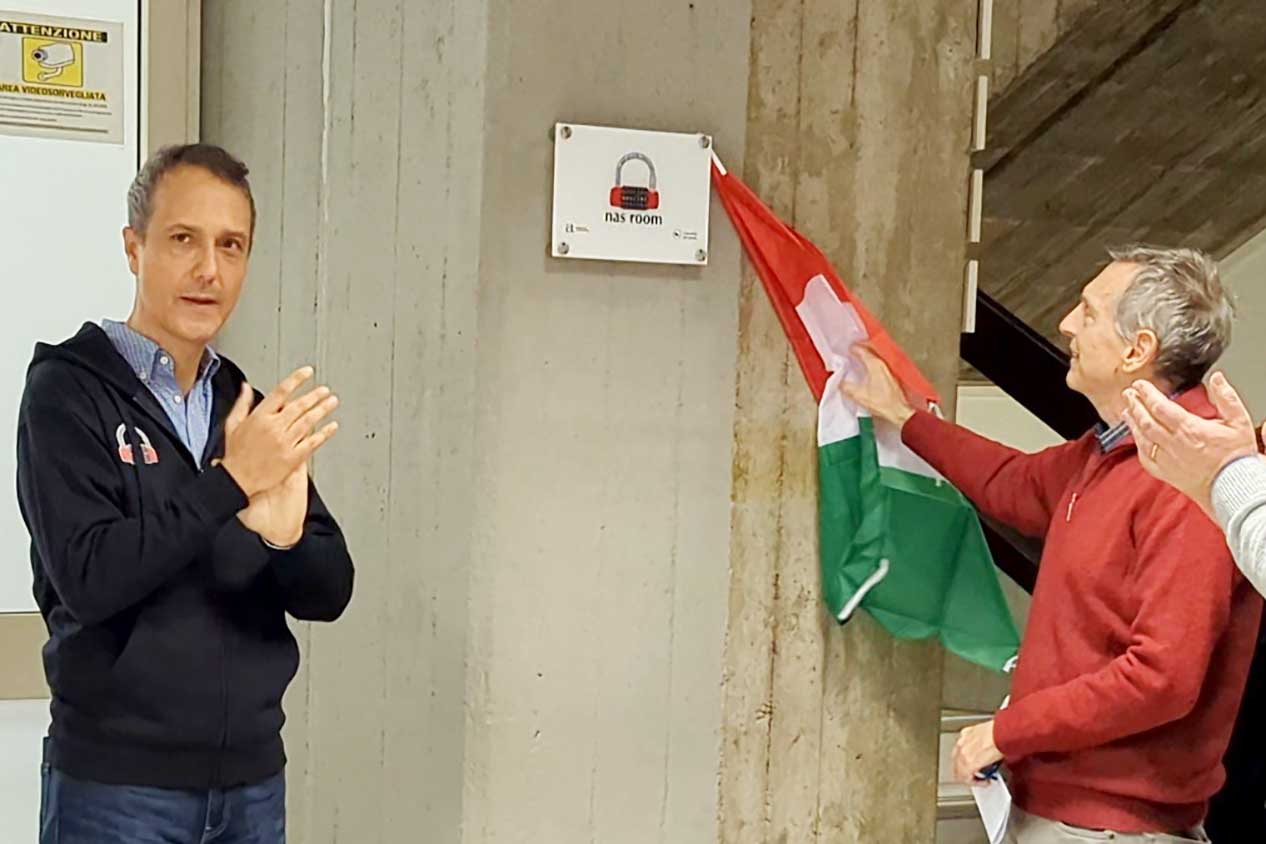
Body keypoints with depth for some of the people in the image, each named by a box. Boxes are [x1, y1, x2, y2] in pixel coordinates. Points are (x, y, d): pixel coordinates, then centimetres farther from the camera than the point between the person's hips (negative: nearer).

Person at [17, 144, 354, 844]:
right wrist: (231, 481, -24)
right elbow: (86, 580, -18)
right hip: (117, 783, -4)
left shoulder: (256, 408, 7)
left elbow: (328, 593, 2)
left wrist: (286, 536, -19)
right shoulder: (67, 389, -7)